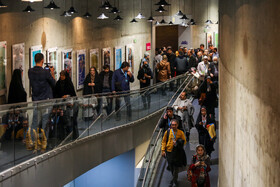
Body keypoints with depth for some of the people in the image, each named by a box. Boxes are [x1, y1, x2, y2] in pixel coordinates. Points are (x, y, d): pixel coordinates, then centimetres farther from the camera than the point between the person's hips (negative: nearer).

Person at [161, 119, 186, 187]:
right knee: (171, 166, 9)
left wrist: (177, 144, -12)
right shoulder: (167, 132, 0)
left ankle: (174, 180, 10)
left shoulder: (181, 132, -1)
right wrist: (163, 150, -1)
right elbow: (163, 141, 6)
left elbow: (184, 141, 6)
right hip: (169, 151, 1)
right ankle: (175, 179, 28)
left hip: (177, 151, -1)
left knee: (176, 166, -2)